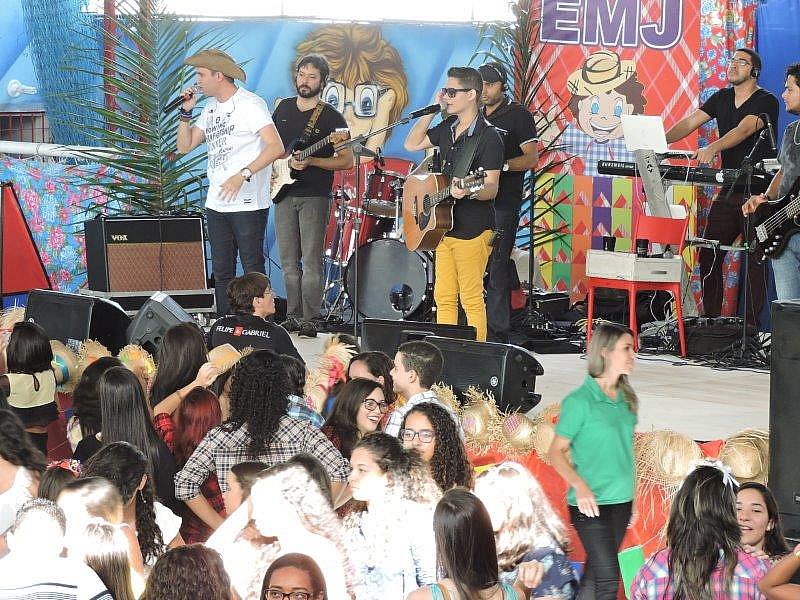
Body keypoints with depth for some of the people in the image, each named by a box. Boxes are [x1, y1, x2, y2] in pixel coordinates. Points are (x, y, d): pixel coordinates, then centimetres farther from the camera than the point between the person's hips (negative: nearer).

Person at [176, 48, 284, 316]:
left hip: (248, 204, -8)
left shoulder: (250, 104, -9)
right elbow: (184, 146, 16)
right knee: (222, 273, 10)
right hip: (216, 204, 8)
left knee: (253, 271, -5)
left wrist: (243, 175, -26)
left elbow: (276, 147, -19)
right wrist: (186, 112, 4)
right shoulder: (211, 109, 16)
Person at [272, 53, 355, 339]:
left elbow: (347, 160, -7)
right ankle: (293, 316, 14)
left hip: (314, 196, -5)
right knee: (289, 261, 7)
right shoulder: (283, 108, 12)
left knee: (311, 262, -8)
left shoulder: (330, 117, -4)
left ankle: (309, 320, -6)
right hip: (284, 194, 5)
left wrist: (311, 161, -17)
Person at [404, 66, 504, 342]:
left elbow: (491, 189, -16)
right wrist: (432, 110, 10)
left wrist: (469, 192, -38)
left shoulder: (488, 137, -14)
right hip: (444, 225, 8)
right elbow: (412, 144, 18)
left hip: (472, 230, -8)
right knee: (443, 298, 11)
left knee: (471, 300, -4)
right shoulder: (448, 128, 11)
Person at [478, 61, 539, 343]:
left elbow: (532, 158, -8)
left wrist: (502, 166, -20)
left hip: (503, 203, -6)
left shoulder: (518, 115, -2)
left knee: (496, 270, -9)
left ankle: (497, 336, -7)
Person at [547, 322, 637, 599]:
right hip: (591, 504, -6)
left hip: (621, 501, 6)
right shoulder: (580, 401, -11)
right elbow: (556, 452, -8)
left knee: (594, 574, 11)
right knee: (608, 577, -11)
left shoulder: (626, 399, 9)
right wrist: (580, 486, -21)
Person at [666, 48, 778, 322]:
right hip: (728, 192, 7)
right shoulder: (722, 98, 12)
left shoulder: (766, 101, -9)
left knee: (755, 261, -5)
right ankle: (710, 319, 11)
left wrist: (713, 148, -43)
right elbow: (689, 123, 3)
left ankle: (750, 326, -2)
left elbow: (743, 130, -26)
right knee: (708, 255, 3)